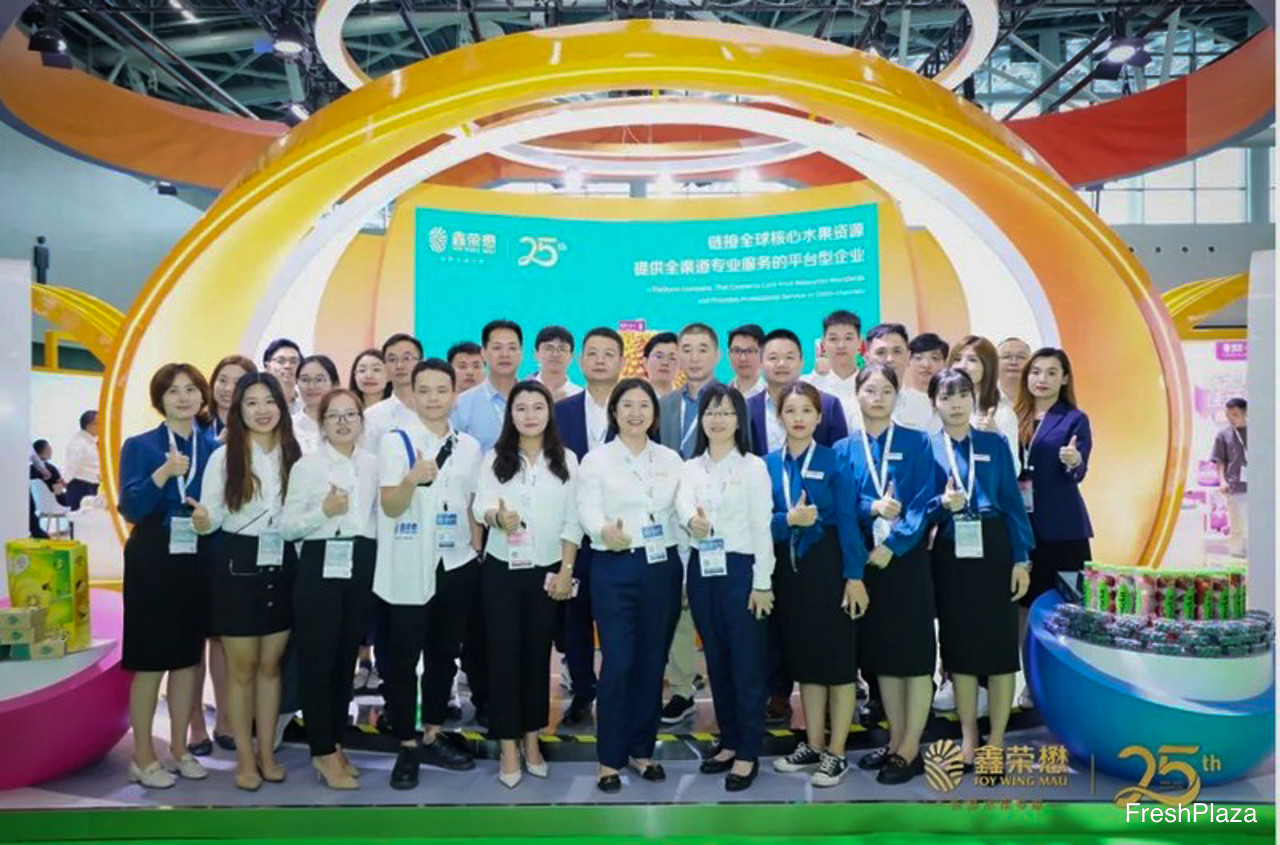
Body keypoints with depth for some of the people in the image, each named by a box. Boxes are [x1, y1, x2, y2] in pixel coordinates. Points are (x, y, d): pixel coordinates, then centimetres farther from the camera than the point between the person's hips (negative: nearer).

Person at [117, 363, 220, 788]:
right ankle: (143, 755, 15)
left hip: (199, 562, 4)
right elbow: (130, 509, -14)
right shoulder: (139, 446, -3)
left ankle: (179, 746, 25)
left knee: (188, 656, 11)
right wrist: (163, 474, -26)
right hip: (152, 562, -3)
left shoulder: (215, 448, 6)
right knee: (149, 661, 1)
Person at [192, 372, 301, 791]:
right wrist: (202, 521, -28)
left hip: (281, 566, 3)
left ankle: (267, 752, 24)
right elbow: (212, 516, -7)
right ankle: (245, 757, 19)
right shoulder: (224, 456, -5)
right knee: (242, 667, 6)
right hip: (236, 566, -3)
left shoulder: (293, 455, 2)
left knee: (271, 665, 12)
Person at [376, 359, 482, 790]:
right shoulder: (395, 441, -6)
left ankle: (431, 737, 25)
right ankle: (407, 747, 15)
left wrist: (478, 553, 9)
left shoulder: (469, 446, 6)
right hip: (408, 567, -4)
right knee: (403, 656, 2)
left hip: (457, 565, 4)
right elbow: (389, 507, -13)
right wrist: (412, 479, -32)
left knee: (444, 653, 12)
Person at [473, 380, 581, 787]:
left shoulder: (566, 460, 3)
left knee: (538, 653, 9)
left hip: (547, 571, 1)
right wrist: (497, 517, -36)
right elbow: (481, 504, -13)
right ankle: (508, 746, 11)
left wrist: (566, 570, -7)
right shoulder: (494, 458, 2)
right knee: (504, 653, 1)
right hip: (502, 570, 0)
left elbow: (572, 520, 1)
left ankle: (531, 739, 23)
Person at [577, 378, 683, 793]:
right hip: (615, 568, -3)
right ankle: (610, 758, 11)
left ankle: (641, 749, 24)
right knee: (617, 664, -4)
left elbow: (681, 515, 9)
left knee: (652, 662, 9)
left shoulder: (671, 459, 8)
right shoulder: (596, 459, 0)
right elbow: (587, 511, -11)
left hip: (662, 567, 3)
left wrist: (685, 570, 5)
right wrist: (606, 532, -33)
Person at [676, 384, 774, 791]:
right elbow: (682, 503, -13)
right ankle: (729, 742, 26)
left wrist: (762, 582, -10)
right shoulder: (690, 467, 8)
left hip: (740, 569, -4)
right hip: (702, 570, 4)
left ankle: (748, 753, 12)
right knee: (717, 661, 13)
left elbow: (762, 526, -6)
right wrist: (692, 521, -37)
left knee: (746, 664, 1)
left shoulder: (753, 466, -2)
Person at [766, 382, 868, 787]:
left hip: (828, 566, -4)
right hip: (787, 569, 4)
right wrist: (788, 519, -19)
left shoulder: (834, 462, -5)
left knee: (838, 659, 2)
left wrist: (854, 576, -13)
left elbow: (848, 522, -8)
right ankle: (813, 745, 27)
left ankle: (836, 753, 13)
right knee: (804, 659, 14)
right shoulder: (768, 464, 4)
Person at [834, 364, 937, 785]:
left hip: (907, 557, -3)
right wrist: (873, 507, -20)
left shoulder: (917, 443, 0)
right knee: (880, 652, 10)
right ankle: (895, 742, 22)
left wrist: (892, 545, -16)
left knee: (915, 653, 0)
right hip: (865, 559, 3)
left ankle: (910, 750, 9)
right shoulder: (844, 449, 7)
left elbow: (924, 502, -7)